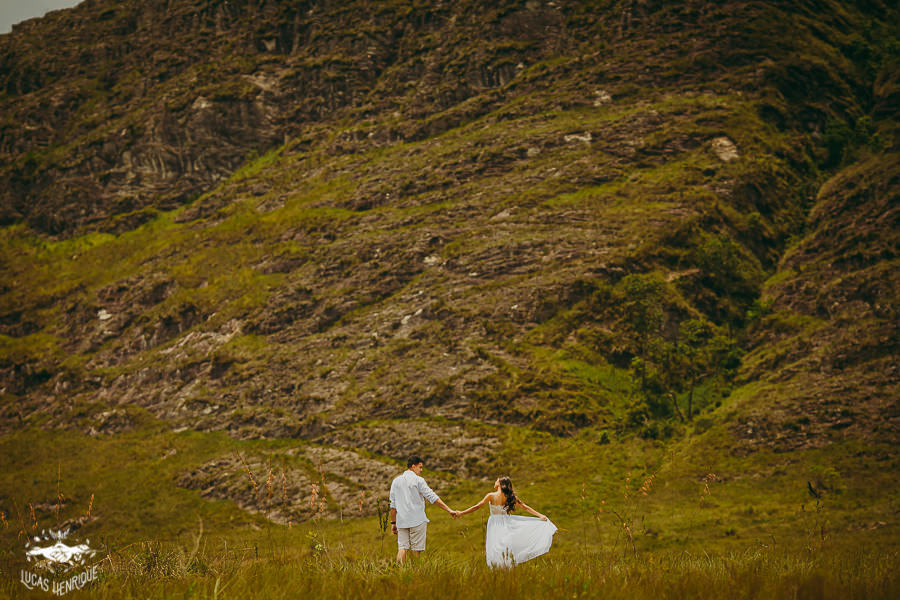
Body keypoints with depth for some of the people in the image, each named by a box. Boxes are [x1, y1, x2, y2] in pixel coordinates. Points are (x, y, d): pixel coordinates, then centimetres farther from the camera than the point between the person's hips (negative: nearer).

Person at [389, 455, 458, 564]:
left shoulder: (396, 481, 11)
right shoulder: (418, 480, -4)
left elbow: (393, 505, 11)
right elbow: (433, 498, -10)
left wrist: (393, 523, 15)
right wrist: (449, 510, -11)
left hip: (401, 521, 4)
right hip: (417, 520, -4)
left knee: (402, 548, 0)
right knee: (415, 550, 2)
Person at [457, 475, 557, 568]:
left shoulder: (491, 496, -9)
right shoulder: (510, 497, 1)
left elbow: (476, 507, -6)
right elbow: (525, 507, 1)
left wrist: (460, 513, 0)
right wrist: (540, 515, 3)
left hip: (494, 526, -3)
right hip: (506, 525, 3)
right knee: (506, 547, 11)